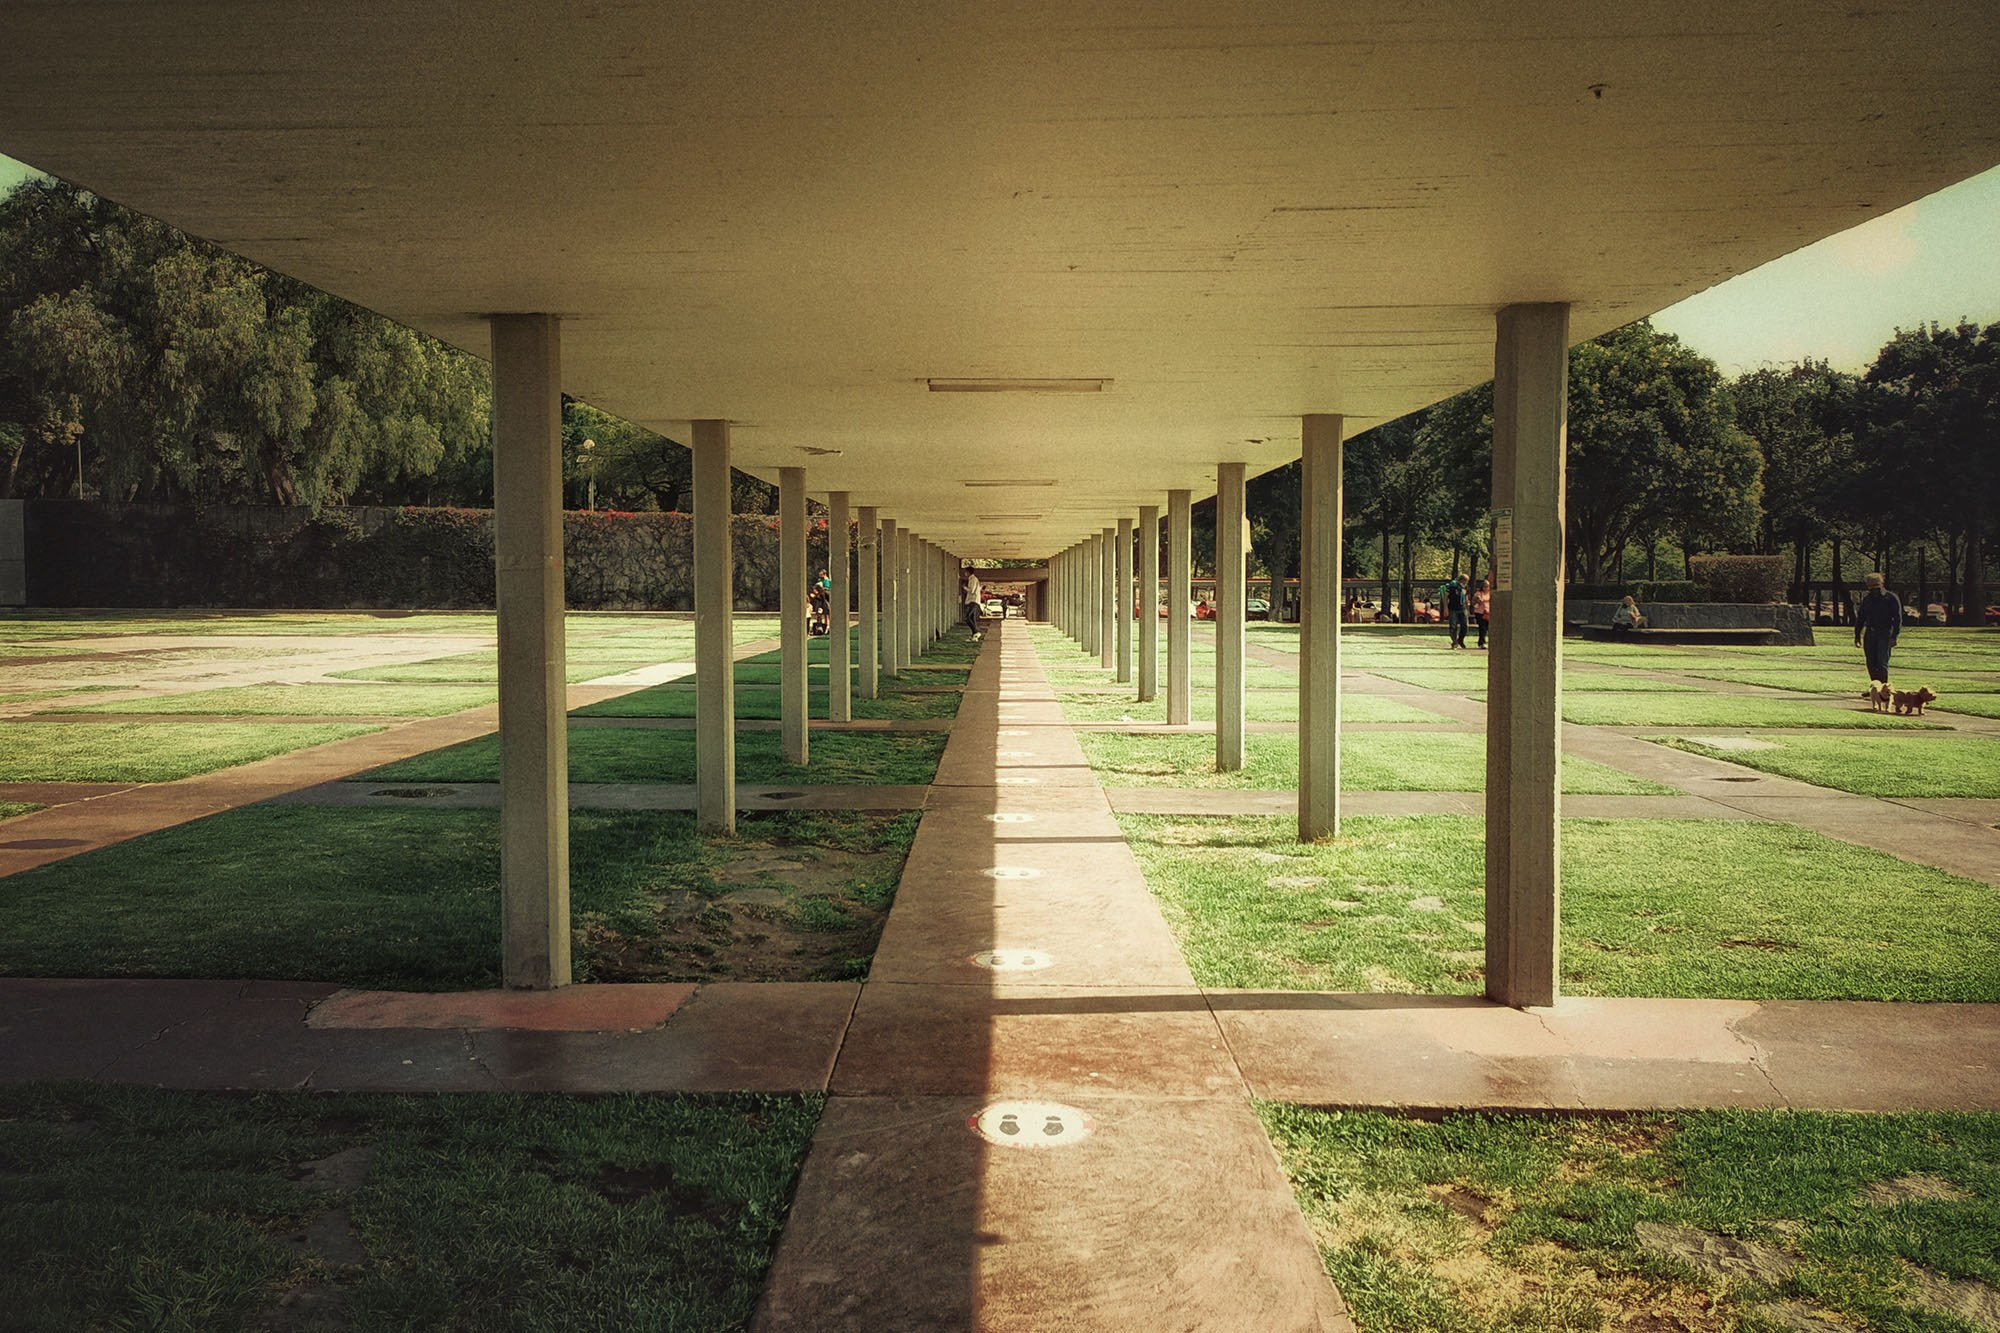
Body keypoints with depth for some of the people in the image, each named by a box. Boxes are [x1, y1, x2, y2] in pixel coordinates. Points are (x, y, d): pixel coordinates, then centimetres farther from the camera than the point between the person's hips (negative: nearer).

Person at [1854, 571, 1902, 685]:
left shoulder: (1891, 598, -3)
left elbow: (1898, 619, -5)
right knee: (1871, 664, 6)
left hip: (1885, 634, -5)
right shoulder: (1866, 598, 13)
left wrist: (1894, 637, -13)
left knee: (1882, 662, -12)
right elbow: (1860, 617, 19)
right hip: (1870, 633, 5)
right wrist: (1857, 636, 15)